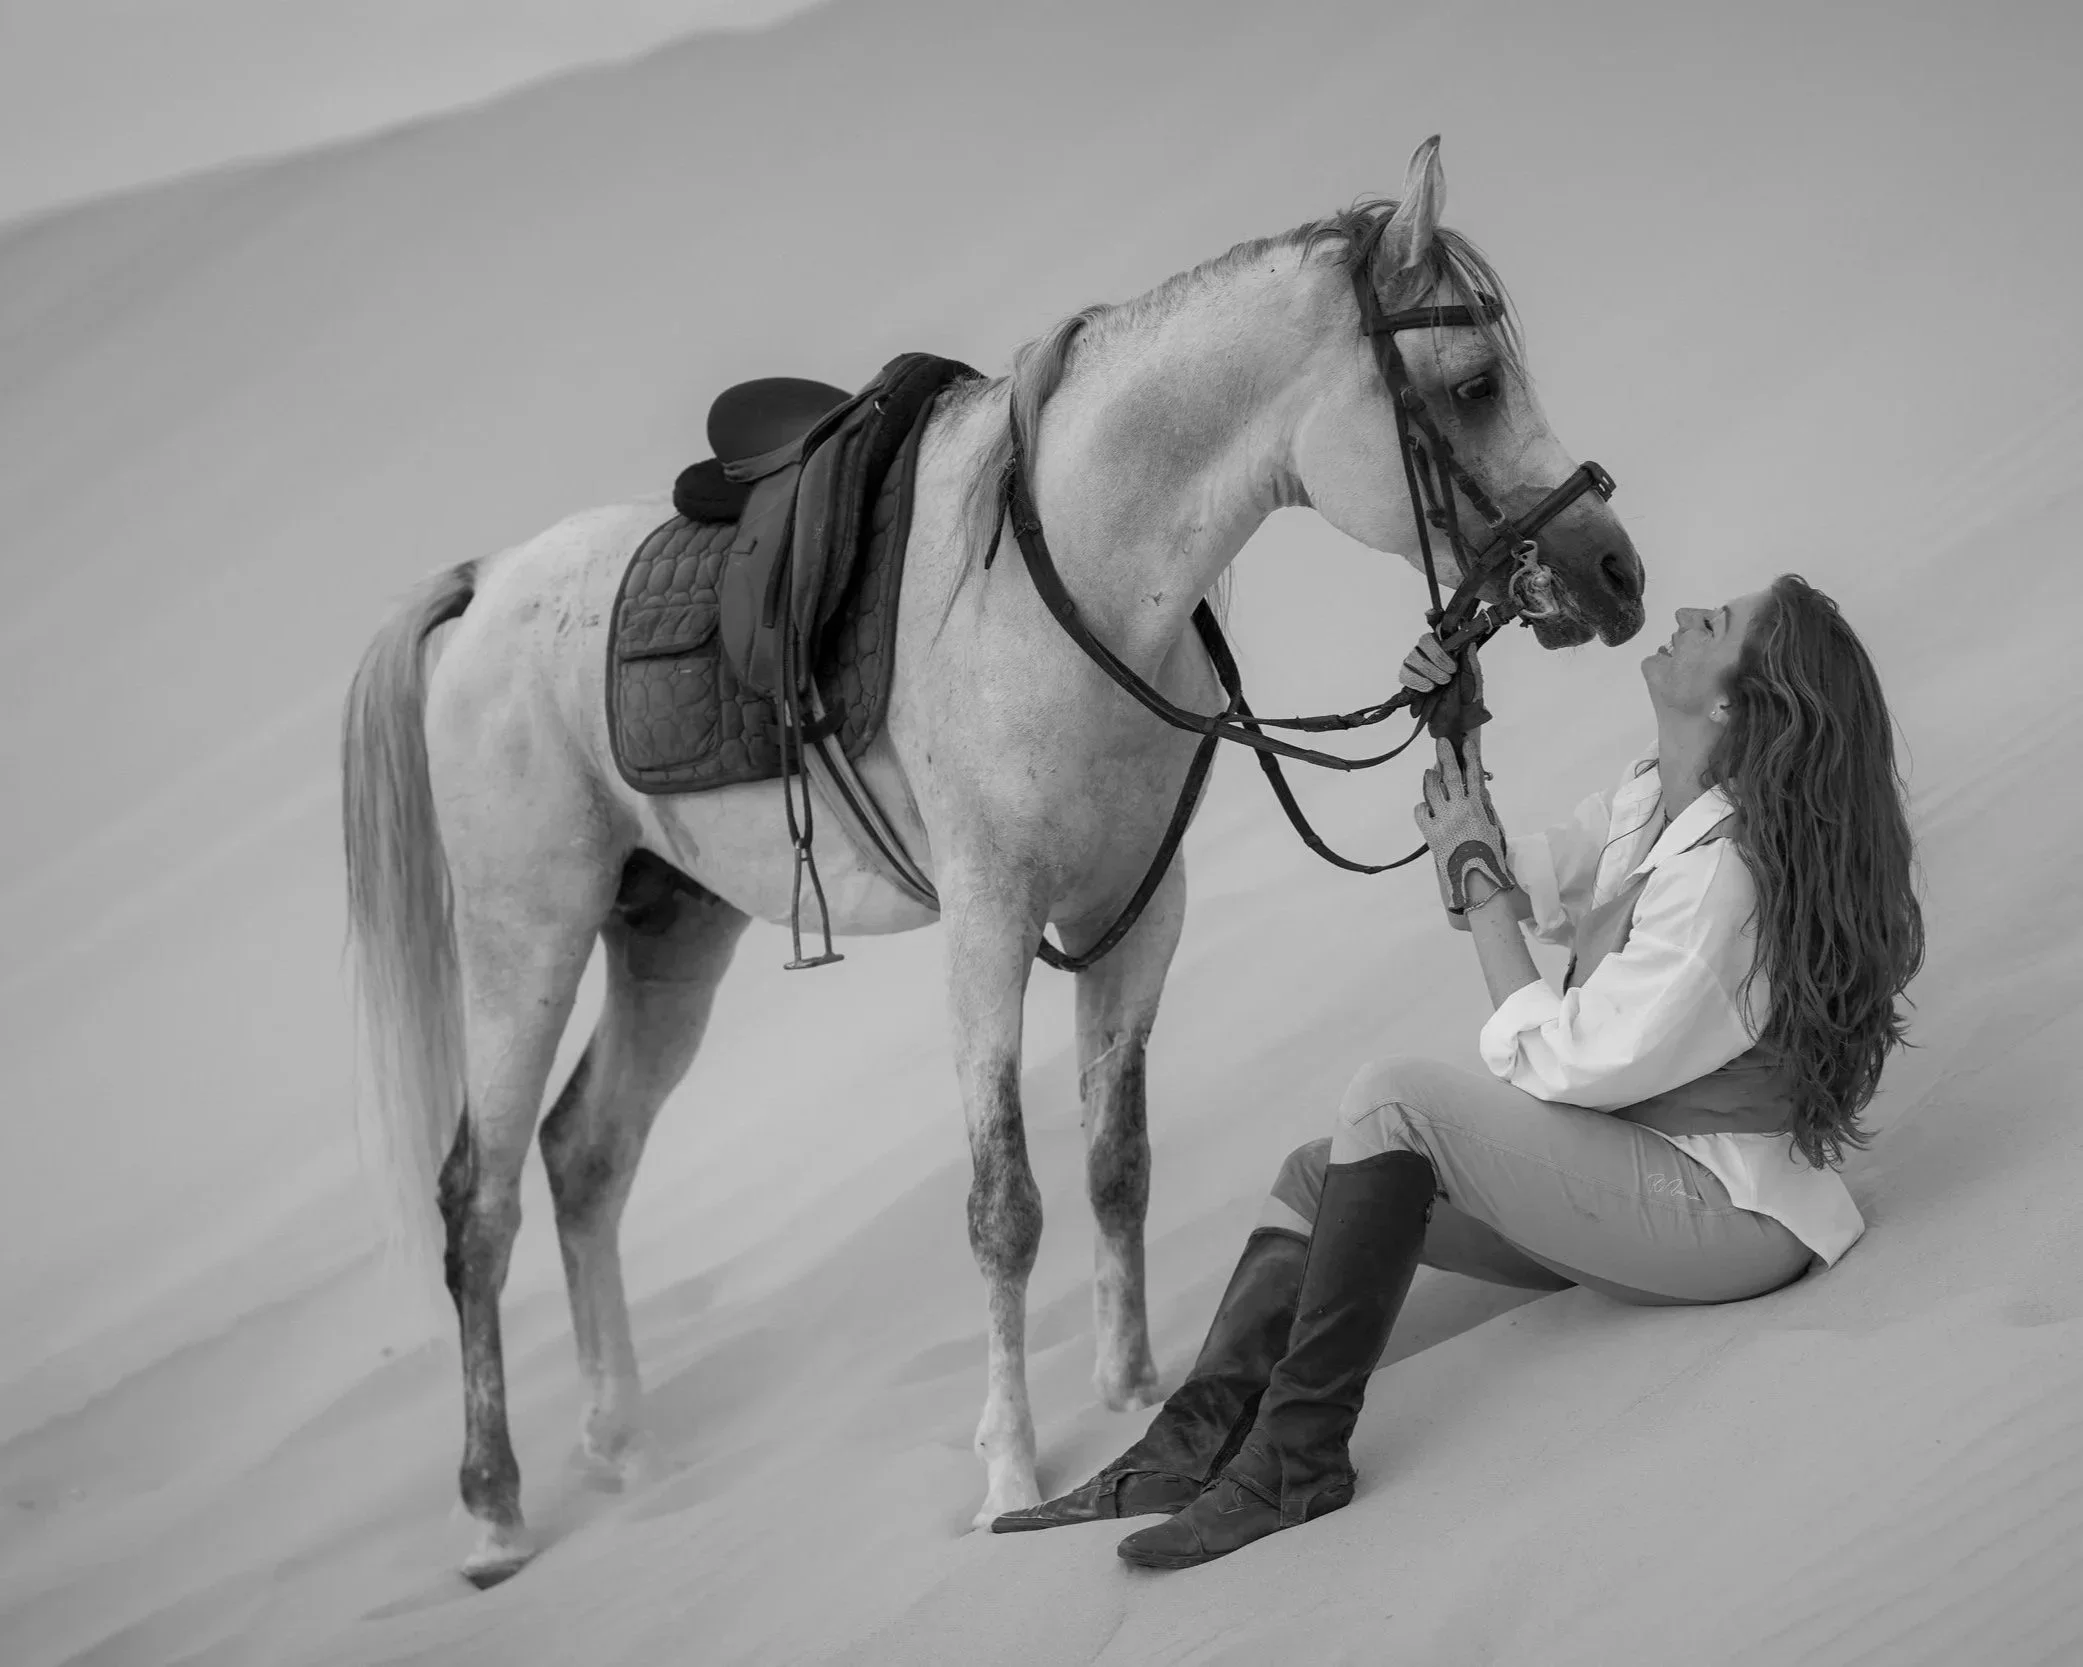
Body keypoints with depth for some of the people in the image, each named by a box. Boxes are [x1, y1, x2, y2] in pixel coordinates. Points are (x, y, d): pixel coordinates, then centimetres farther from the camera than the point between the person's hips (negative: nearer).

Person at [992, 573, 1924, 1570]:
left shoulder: (1727, 868, -24)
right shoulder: (1653, 797, 6)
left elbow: (1563, 1065, -21)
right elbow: (1526, 889, 20)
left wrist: (1479, 879, -11)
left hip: (1725, 1213, -10)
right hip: (1623, 1178, 10)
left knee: (1395, 1102, -24)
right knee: (1319, 1175, 3)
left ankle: (1297, 1459, -23)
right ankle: (1183, 1454, -14)